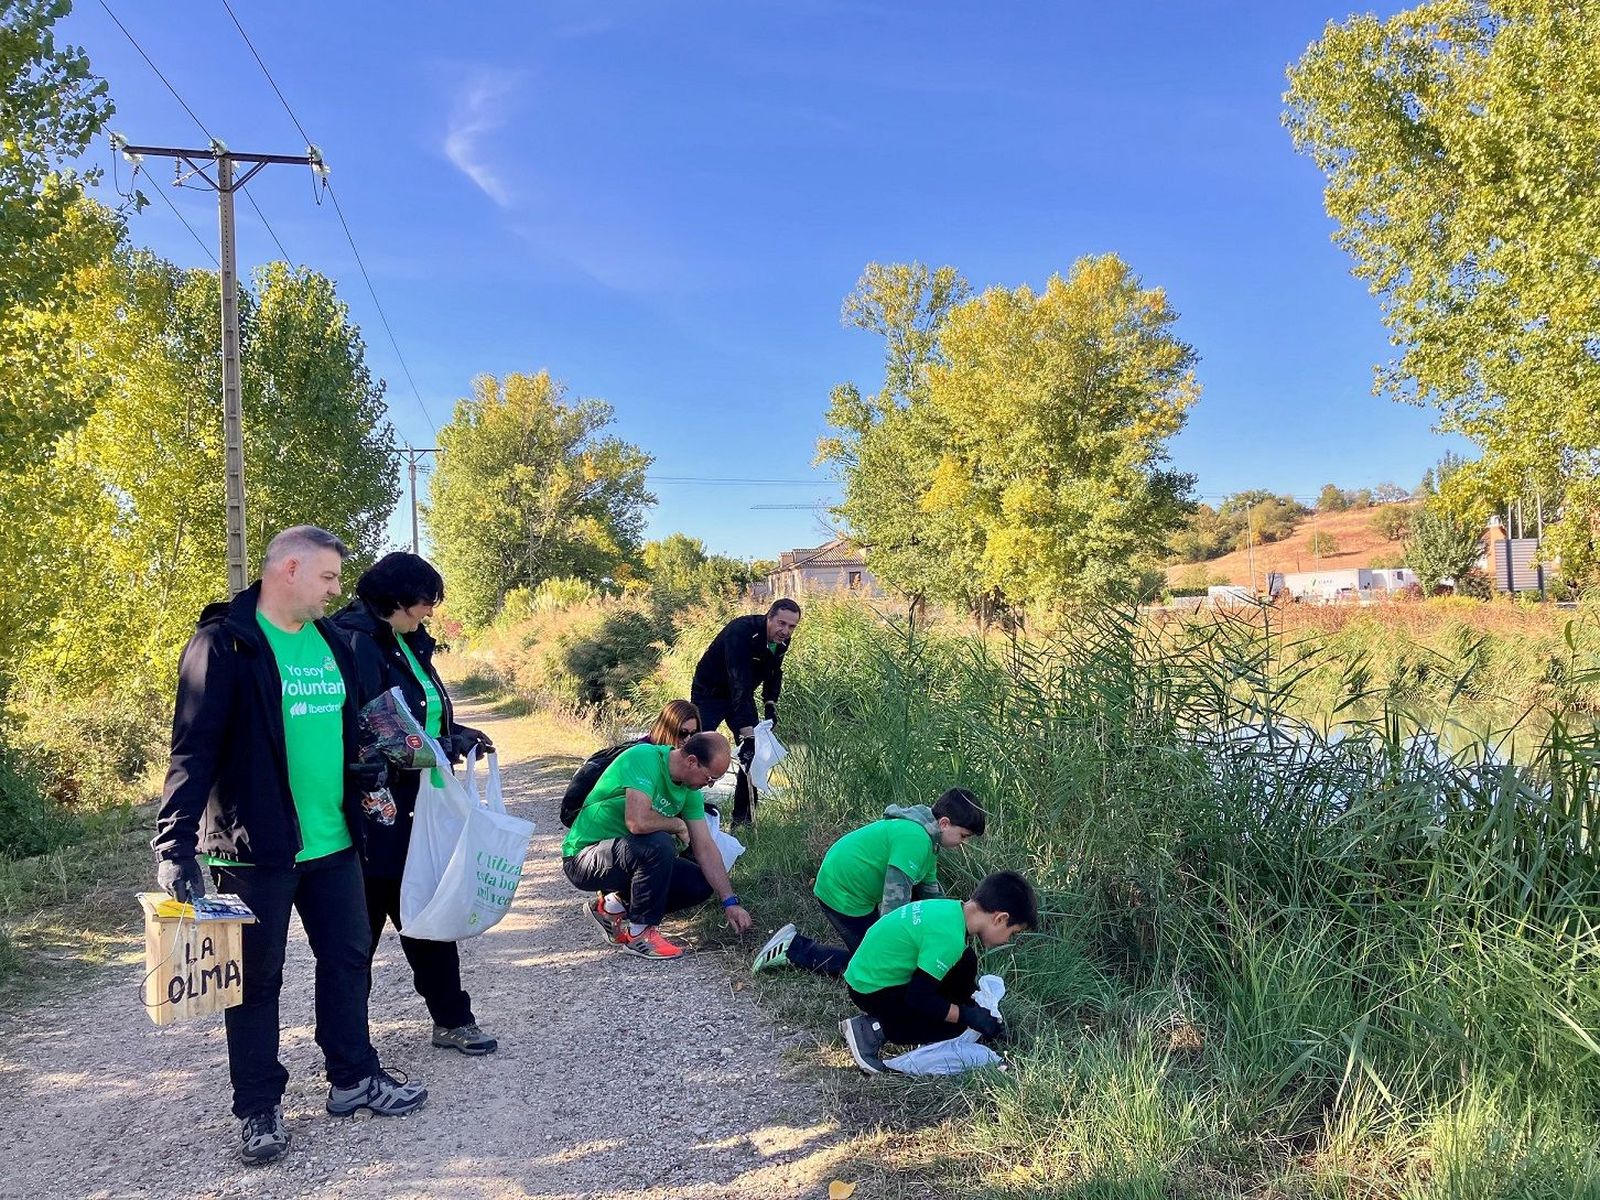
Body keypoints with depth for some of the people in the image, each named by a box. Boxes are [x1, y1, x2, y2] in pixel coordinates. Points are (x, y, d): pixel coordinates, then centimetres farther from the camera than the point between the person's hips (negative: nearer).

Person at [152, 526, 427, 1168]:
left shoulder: (329, 640, 9)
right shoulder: (226, 643, -13)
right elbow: (193, 748, -18)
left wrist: (370, 787, 13)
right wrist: (177, 848, -24)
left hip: (333, 841, 7)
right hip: (256, 846, -7)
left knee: (347, 959, 15)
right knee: (257, 978, 8)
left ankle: (353, 1077, 32)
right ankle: (259, 1108, 23)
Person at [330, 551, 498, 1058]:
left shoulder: (407, 643, 11)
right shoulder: (356, 642, -17)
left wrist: (456, 736, 1)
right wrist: (439, 747, -21)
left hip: (413, 810, 9)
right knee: (363, 923, 5)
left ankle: (452, 1020, 28)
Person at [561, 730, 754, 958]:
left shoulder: (690, 789, -1)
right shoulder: (644, 759, -25)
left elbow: (705, 847, 1)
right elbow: (638, 822, -39)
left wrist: (730, 902, -4)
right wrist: (677, 824, -19)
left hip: (628, 854, 8)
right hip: (584, 857, -8)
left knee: (701, 883, -3)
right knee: (659, 844, -33)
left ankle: (614, 905, 8)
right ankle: (639, 932, -13)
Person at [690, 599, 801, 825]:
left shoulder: (781, 641, -10)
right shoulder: (741, 632, -35)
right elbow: (739, 684, -42)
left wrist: (771, 702, -2)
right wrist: (747, 733, -47)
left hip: (741, 695, 7)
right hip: (710, 693, -7)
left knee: (754, 753, -1)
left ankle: (742, 819, 8)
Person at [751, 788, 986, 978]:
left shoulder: (927, 839, 8)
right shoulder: (914, 839, -26)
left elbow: (931, 893, 19)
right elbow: (895, 900, -28)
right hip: (842, 894, -10)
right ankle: (794, 949, 1)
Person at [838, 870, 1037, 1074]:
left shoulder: (951, 908, -1)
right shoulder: (949, 937, -29)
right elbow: (917, 998, -26)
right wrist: (968, 1016, -14)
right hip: (872, 990, -9)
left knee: (966, 962, 5)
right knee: (954, 1025, -9)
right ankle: (873, 1030, -8)